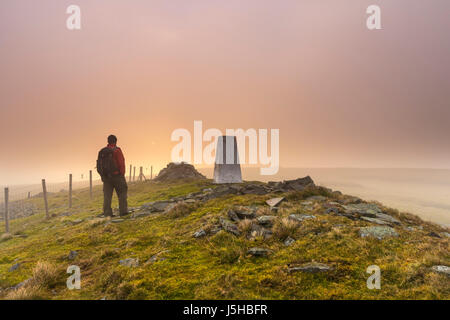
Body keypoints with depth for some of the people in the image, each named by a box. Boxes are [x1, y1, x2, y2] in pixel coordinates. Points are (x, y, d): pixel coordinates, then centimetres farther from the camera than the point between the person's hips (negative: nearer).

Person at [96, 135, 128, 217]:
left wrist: (103, 175, 16)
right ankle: (123, 211, 3)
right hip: (116, 175, -5)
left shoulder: (101, 152, 10)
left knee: (107, 195, 8)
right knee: (122, 193, 6)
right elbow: (121, 164, -13)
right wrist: (122, 174, -4)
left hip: (106, 177, 5)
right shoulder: (117, 150, -9)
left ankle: (107, 213, 6)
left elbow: (99, 164, 11)